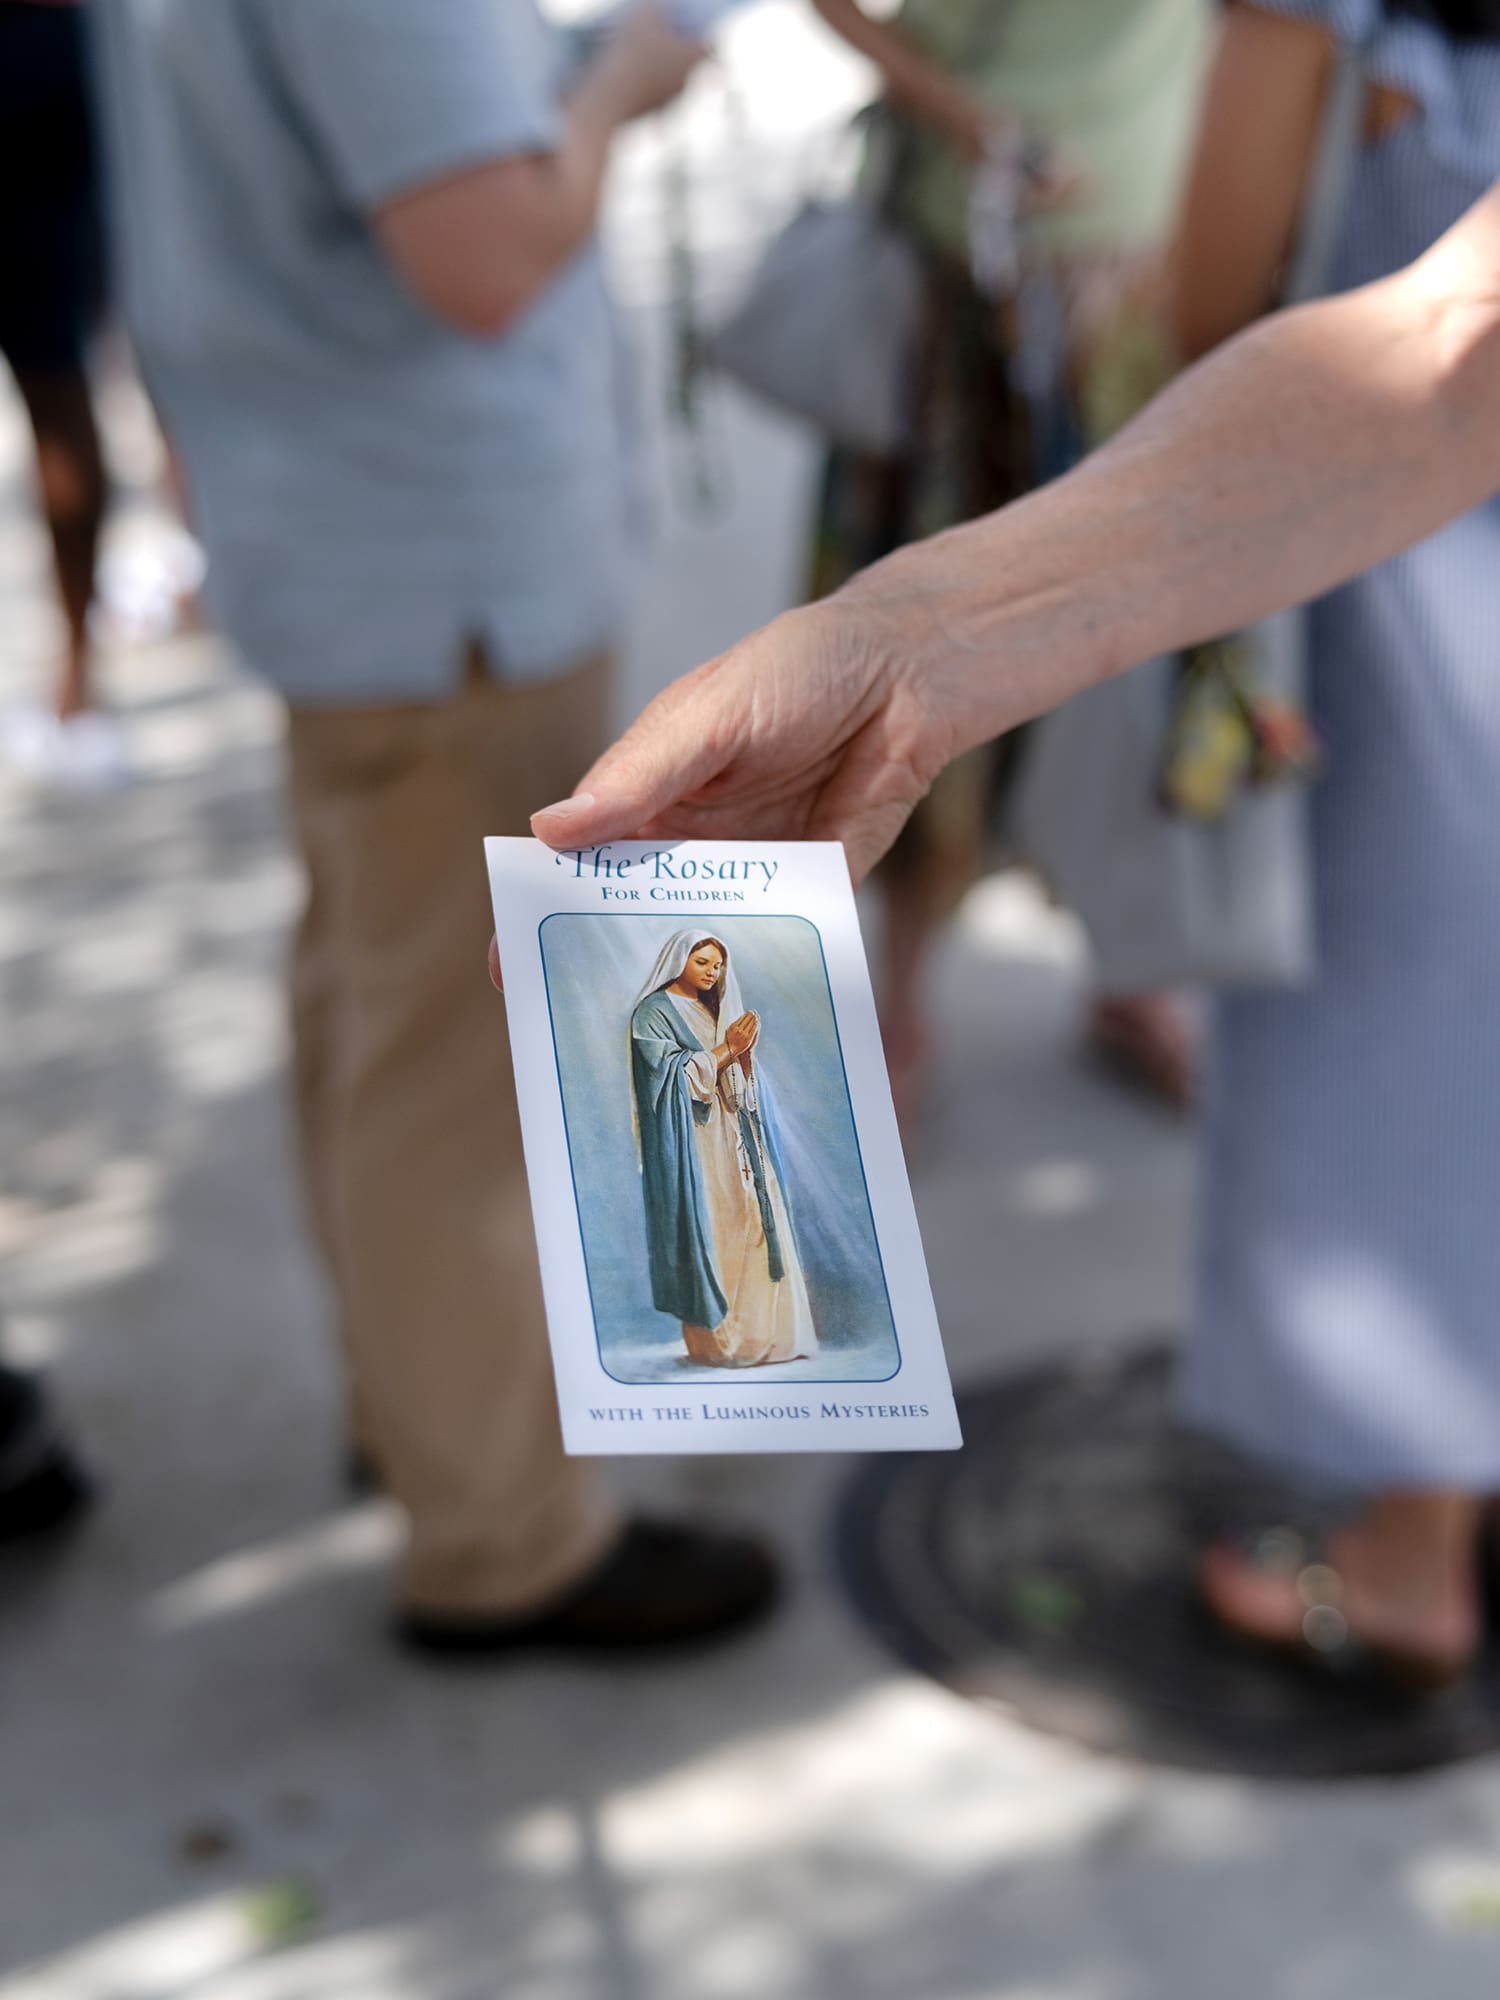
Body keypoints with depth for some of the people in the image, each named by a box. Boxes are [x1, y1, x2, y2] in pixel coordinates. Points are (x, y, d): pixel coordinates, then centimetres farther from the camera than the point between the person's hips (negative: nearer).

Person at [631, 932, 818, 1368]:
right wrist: (725, 1050, -14)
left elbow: (742, 1081, 18)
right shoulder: (654, 1013, 0)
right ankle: (719, 1339, -9)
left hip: (737, 1139, 7)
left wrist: (745, 1049, -3)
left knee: (755, 1229, 1)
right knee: (712, 1234, -10)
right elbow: (670, 1078, -12)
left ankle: (766, 1331, 2)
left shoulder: (713, 1012, 21)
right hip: (697, 1144, -7)